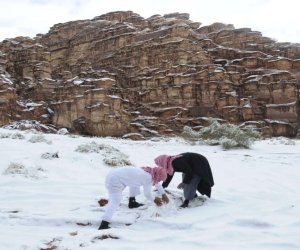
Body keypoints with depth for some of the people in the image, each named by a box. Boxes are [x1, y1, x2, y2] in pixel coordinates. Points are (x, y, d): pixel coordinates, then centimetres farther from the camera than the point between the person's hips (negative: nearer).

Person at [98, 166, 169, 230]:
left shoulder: (149, 171, 11)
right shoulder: (148, 178, -15)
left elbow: (156, 182, 30)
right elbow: (147, 194, -3)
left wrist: (163, 194, 35)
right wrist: (154, 200, 17)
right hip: (115, 181, -10)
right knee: (115, 202, -19)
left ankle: (132, 202, 34)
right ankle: (103, 225, -31)